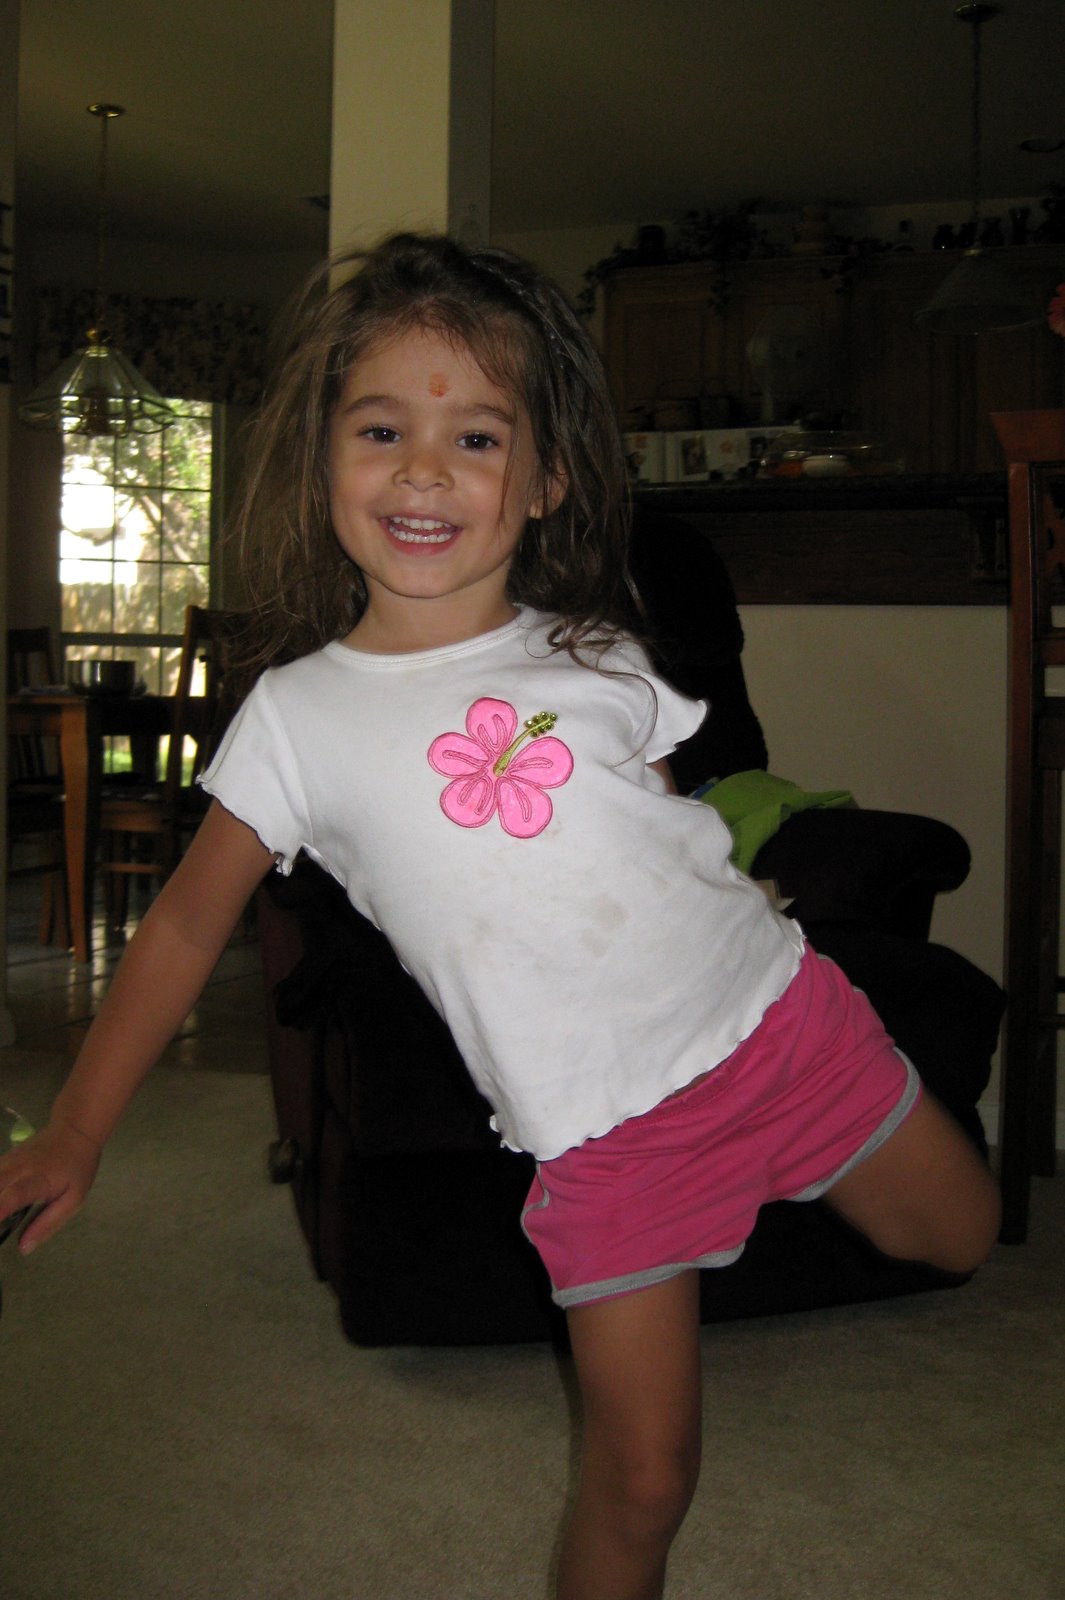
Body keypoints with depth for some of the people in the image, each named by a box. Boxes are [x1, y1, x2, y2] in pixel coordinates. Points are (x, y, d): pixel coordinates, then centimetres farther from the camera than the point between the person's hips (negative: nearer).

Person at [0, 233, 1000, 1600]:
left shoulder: (597, 659, -1)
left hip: (779, 1017, 3)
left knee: (958, 1236, 18)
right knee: (641, 1475, 1)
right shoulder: (298, 713, -6)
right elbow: (189, 924, 2)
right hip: (602, 1130, -2)